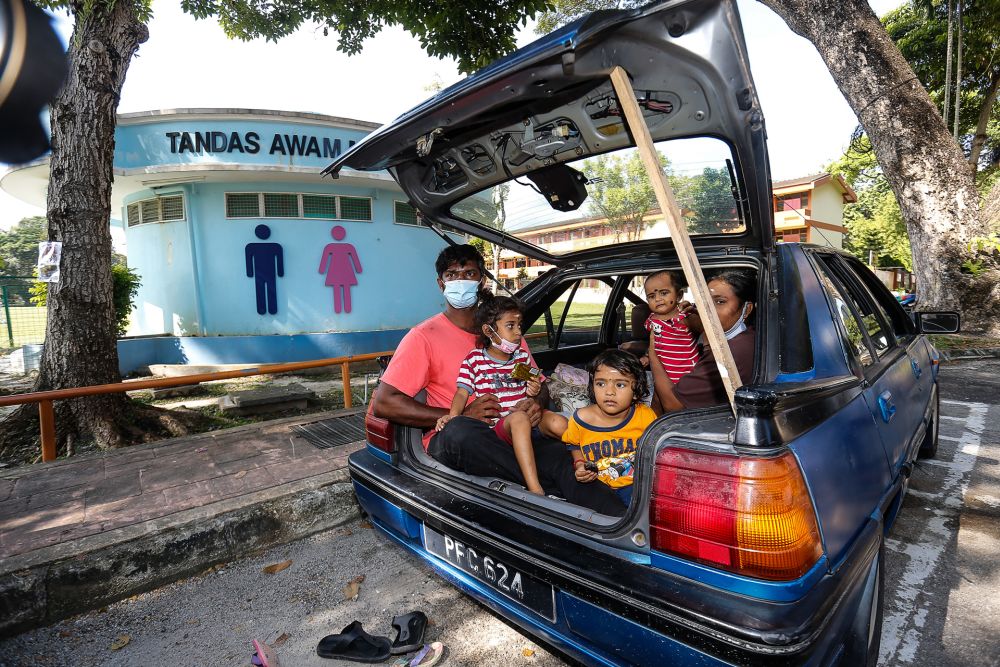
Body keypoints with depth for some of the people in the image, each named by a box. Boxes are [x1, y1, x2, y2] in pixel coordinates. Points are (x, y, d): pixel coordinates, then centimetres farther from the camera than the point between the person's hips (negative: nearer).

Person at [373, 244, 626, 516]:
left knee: (562, 456, -30)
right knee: (460, 431, -39)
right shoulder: (424, 336, 2)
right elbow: (383, 403, -8)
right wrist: (459, 416, -15)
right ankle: (552, 492, -28)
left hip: (512, 435, 3)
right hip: (450, 441, -2)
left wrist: (536, 403, -6)